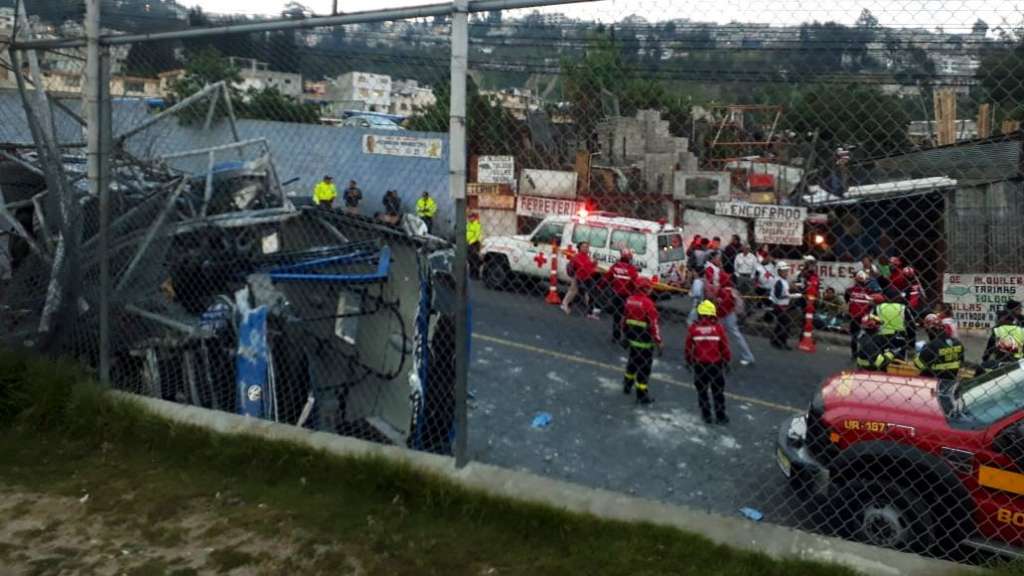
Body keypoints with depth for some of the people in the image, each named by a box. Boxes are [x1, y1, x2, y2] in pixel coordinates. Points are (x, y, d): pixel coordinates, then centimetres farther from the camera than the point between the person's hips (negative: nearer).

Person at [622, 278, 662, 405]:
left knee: (633, 360, 26)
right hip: (645, 339, -8)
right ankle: (642, 395, 3)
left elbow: (624, 318, 12)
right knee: (645, 365, -1)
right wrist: (658, 340, -13)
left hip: (632, 336, 8)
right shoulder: (647, 303, -20)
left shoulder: (629, 300, 3)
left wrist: (626, 333, 25)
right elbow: (653, 323, -20)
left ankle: (627, 385, 42)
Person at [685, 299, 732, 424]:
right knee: (718, 391, 12)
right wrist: (726, 361, 13)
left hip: (699, 364, 0)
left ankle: (706, 415, 20)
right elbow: (725, 347, -4)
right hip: (716, 364, 0)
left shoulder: (693, 328, -7)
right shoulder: (718, 328, -8)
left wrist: (689, 362, 15)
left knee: (702, 390, 15)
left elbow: (688, 347, -1)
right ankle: (720, 416, 17)